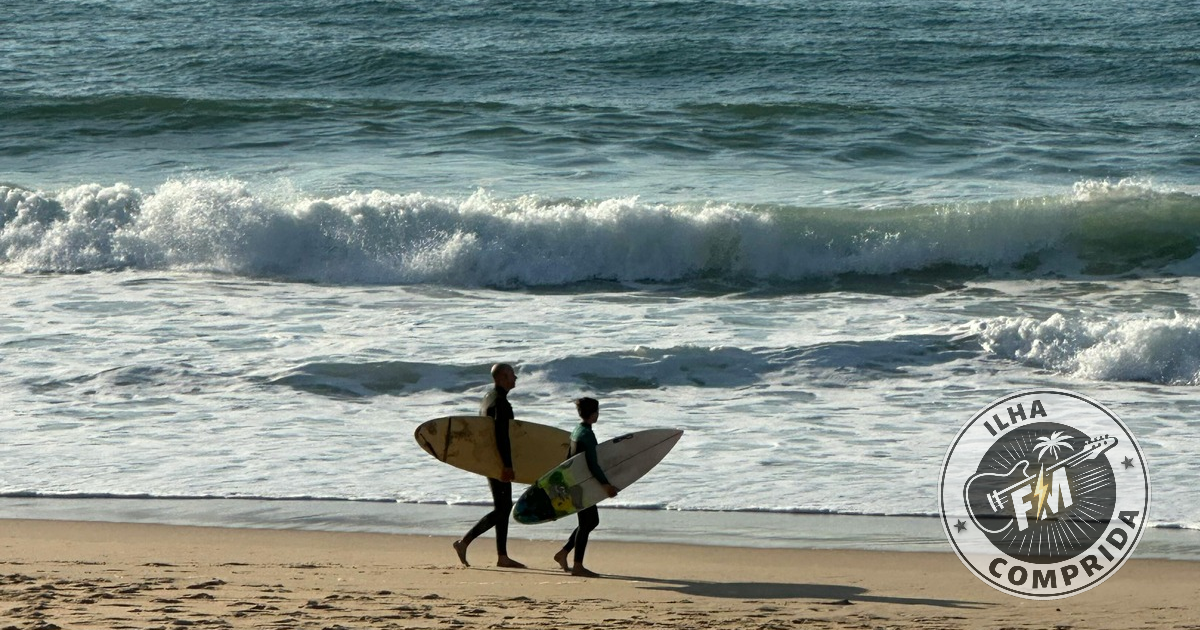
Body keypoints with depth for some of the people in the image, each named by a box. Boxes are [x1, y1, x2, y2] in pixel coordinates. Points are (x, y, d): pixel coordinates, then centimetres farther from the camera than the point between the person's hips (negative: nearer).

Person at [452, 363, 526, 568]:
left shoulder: (488, 398, 15)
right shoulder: (501, 402, -17)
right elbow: (502, 436, -25)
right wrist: (507, 465, -26)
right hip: (498, 461, -10)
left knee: (505, 506, 11)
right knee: (501, 509, -8)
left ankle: (502, 557, 12)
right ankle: (464, 542, -11)